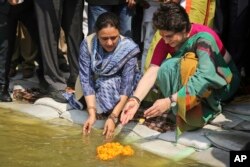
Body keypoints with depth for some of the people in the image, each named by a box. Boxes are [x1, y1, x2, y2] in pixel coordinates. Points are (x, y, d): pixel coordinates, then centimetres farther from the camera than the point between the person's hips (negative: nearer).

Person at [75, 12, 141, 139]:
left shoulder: (128, 49, -28)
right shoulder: (87, 44, -24)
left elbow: (126, 85, -30)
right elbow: (86, 79, -25)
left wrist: (113, 117, -39)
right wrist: (92, 113, -34)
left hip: (118, 86, -2)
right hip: (98, 86, 2)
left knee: (108, 85, -32)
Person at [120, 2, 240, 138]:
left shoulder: (202, 37, -30)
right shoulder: (167, 41, -13)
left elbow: (205, 76, -42)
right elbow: (152, 71, -24)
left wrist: (170, 101, -49)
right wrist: (135, 99, -41)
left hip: (220, 83, -5)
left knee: (189, 63, -35)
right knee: (166, 68, -25)